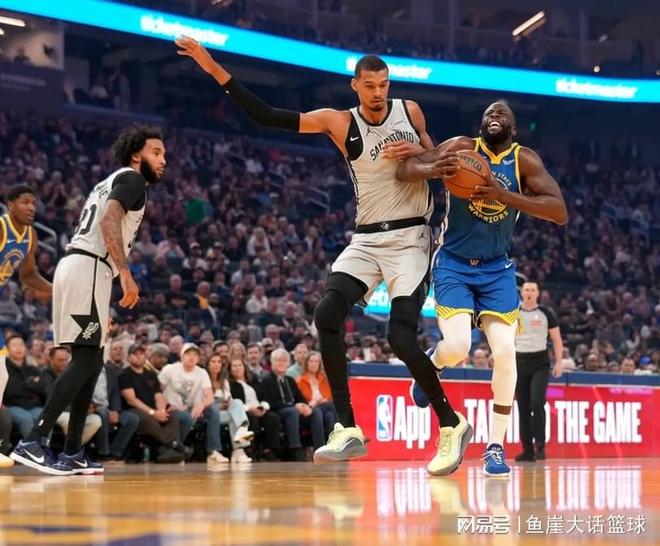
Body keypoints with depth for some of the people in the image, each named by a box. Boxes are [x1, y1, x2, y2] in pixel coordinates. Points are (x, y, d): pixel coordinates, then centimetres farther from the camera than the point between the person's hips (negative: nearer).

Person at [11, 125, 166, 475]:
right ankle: (32, 443, -22)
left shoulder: (112, 182, 28)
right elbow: (109, 220, -20)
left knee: (92, 360, 12)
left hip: (78, 268, 10)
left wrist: (100, 308, 29)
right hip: (88, 270, -10)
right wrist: (125, 273, -29)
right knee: (86, 358, -14)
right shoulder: (132, 179, -2)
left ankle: (72, 453, 12)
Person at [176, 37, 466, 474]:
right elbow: (267, 117, -6)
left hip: (410, 238, -3)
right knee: (327, 316, -17)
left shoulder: (410, 111, 0)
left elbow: (439, 161, 13)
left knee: (402, 337, -17)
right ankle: (348, 431, -14)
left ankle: (452, 425, 2)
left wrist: (417, 152, -11)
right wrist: (216, 70, -12)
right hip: (367, 239, 3)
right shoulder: (340, 122, -1)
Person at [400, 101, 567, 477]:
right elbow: (404, 170, -16)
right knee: (457, 347, -21)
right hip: (454, 265, -2)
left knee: (505, 352, -12)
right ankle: (432, 364, 18)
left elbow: (560, 212, -20)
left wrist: (504, 195, -31)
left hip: (496, 269, 2)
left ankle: (496, 446, 1)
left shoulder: (525, 161, -8)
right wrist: (434, 169, -38)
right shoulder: (462, 148, -10)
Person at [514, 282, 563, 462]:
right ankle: (527, 450, 8)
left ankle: (540, 446, -11)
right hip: (520, 362, 3)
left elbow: (557, 339, 2)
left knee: (537, 402, -18)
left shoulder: (546, 313, 0)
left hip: (540, 363, -3)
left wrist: (559, 362, -6)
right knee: (523, 406, 3)